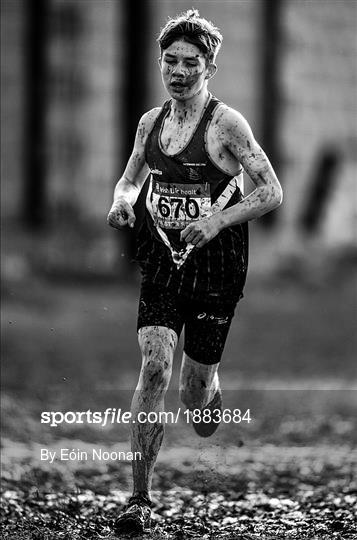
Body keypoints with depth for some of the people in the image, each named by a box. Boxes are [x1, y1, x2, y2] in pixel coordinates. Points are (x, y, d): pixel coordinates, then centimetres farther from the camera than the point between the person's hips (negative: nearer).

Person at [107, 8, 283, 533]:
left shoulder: (226, 124, -10)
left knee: (195, 395, 5)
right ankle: (140, 500, -11)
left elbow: (272, 193, -9)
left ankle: (211, 389, 47)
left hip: (214, 262, -3)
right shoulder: (151, 122, 6)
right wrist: (123, 200, -2)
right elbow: (131, 179, 21)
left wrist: (217, 219, -22)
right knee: (154, 367, -16)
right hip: (162, 260, 3)